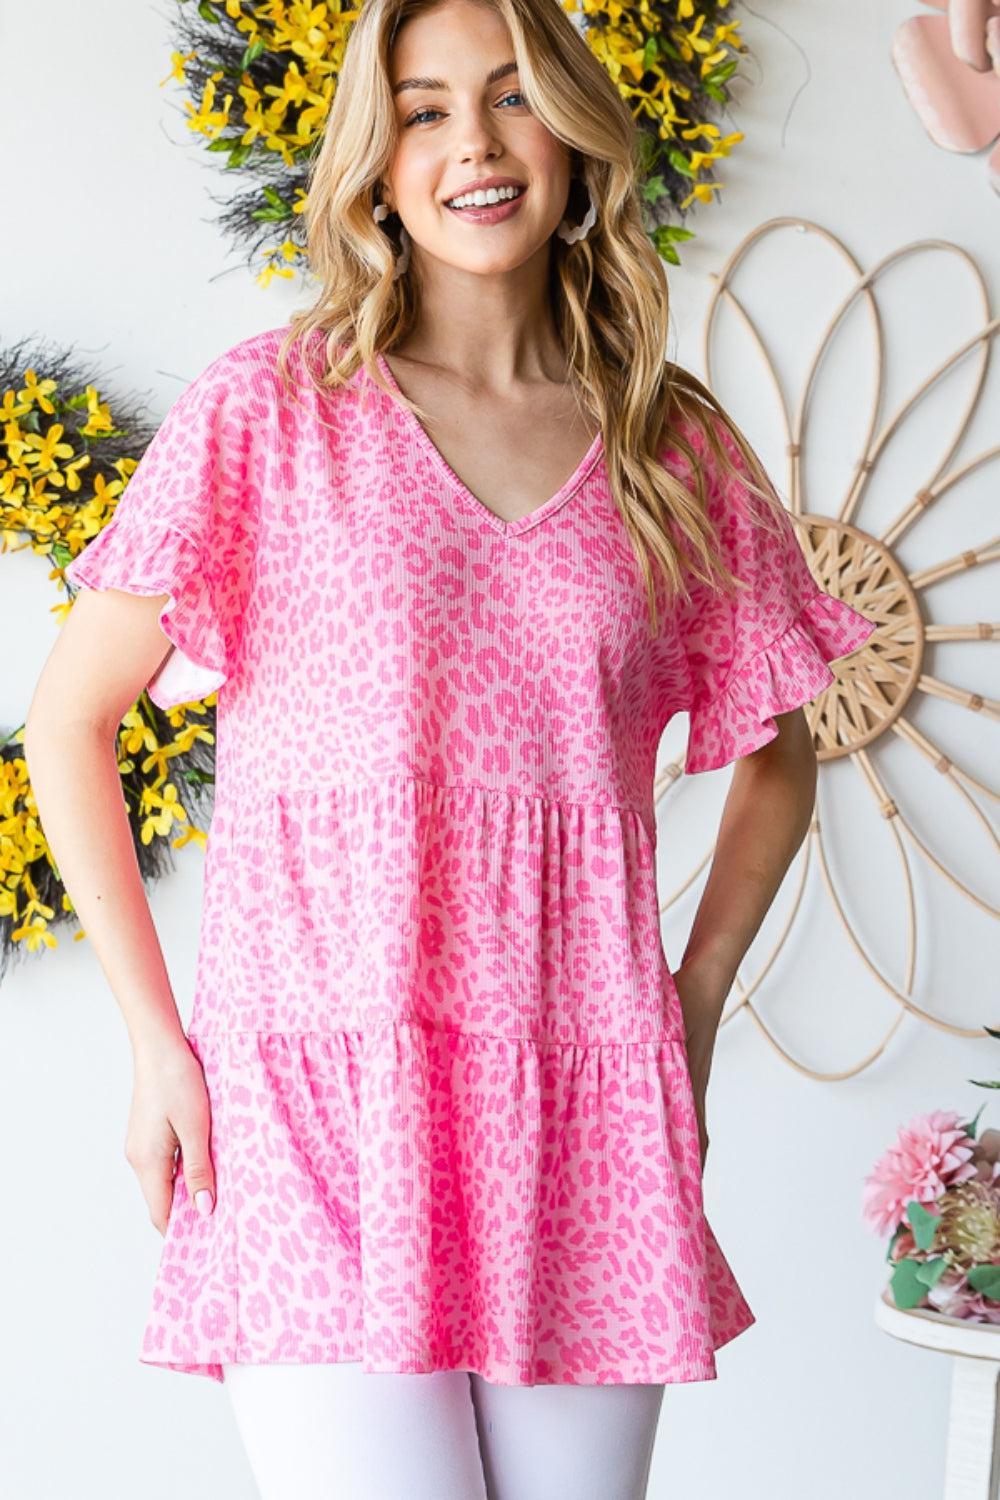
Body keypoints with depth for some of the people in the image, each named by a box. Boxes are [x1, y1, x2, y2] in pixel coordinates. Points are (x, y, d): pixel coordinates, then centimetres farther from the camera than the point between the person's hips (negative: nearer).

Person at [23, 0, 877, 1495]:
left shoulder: (680, 451, 9)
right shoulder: (270, 409, 1)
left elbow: (777, 753, 21)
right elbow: (69, 717, 4)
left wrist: (691, 1012, 10)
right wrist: (157, 1038, -2)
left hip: (585, 1122, 3)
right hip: (322, 1095, -3)